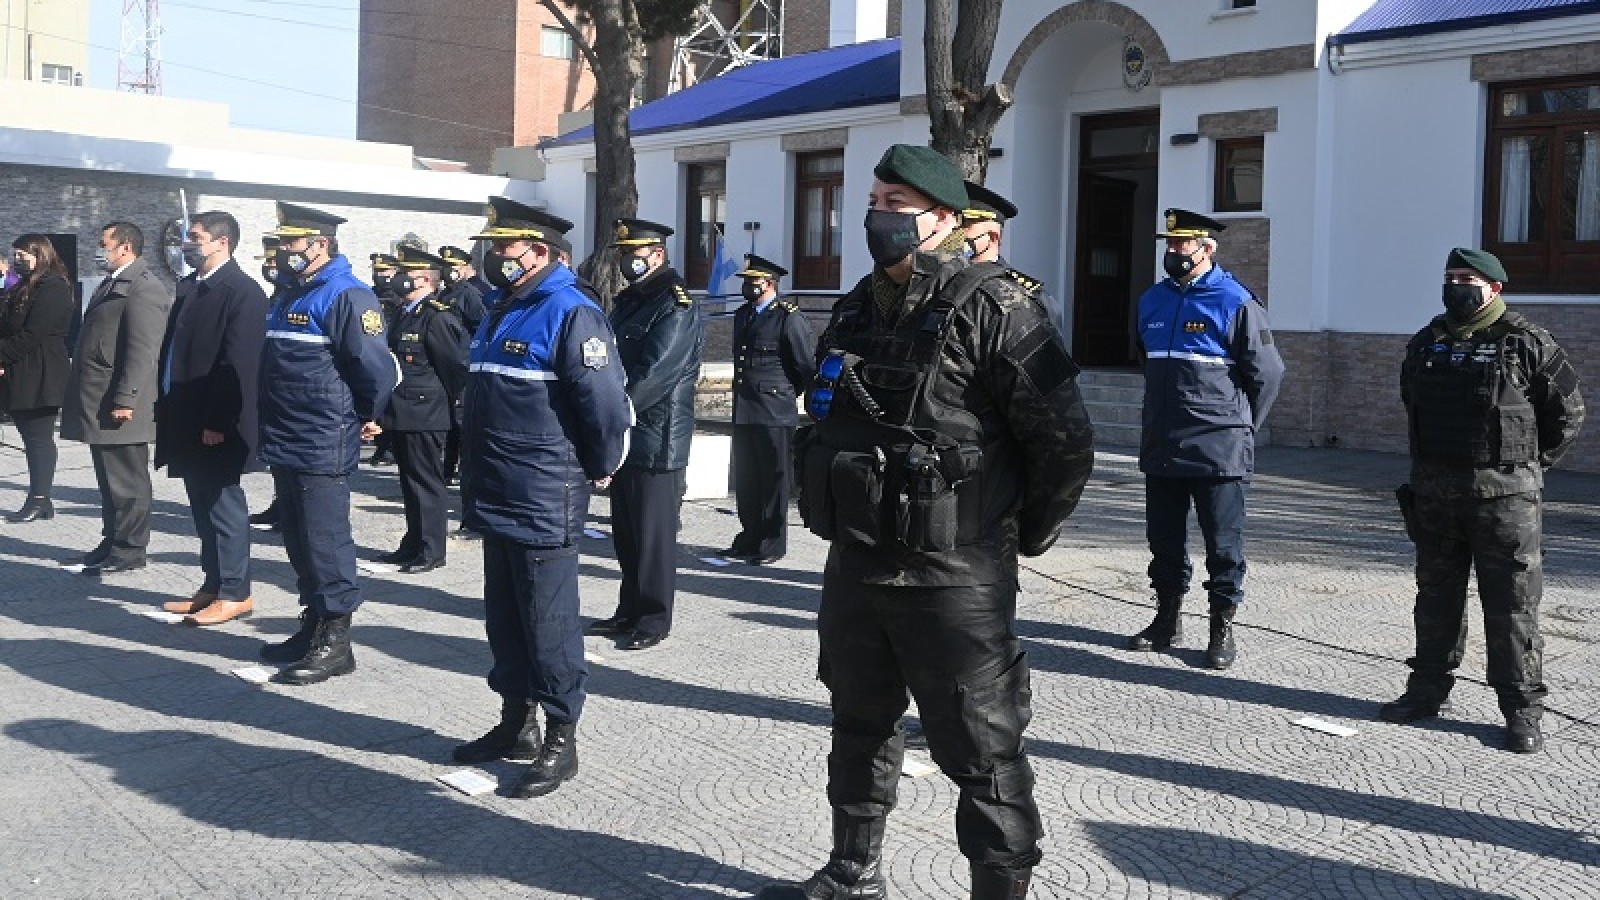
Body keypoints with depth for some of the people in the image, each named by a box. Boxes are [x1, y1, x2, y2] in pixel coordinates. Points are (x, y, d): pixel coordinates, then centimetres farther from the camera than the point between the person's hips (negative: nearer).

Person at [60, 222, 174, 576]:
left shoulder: (143, 287, -14)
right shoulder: (111, 284, 18)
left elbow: (143, 350, -21)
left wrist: (125, 400, -23)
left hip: (118, 404, -10)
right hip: (100, 405, 10)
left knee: (126, 480, -2)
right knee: (109, 479, 15)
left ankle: (128, 551, 5)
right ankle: (113, 541, 23)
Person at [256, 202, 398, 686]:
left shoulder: (346, 295, -16)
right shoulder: (288, 293, 15)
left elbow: (376, 365, -21)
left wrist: (369, 417, -9)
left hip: (322, 447, -10)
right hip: (284, 445, 10)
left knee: (325, 542, -2)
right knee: (297, 540, 17)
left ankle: (335, 642, 7)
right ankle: (312, 626, 29)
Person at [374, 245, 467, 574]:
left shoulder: (438, 318, -15)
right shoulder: (402, 315, 13)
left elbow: (457, 368, -15)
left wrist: (446, 404, -5)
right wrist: (390, 408, 16)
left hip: (425, 416, -9)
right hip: (401, 416, 9)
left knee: (426, 482, -2)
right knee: (410, 482, 16)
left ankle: (431, 551, 6)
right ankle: (413, 545, 26)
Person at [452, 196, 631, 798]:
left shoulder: (571, 315, -16)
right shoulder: (502, 315, 14)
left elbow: (607, 403, -21)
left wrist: (599, 470, -8)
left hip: (543, 506, -9)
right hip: (496, 501, 9)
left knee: (548, 623, 0)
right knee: (504, 616, 17)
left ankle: (560, 741, 11)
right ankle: (516, 723, 31)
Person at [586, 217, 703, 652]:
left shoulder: (676, 308, -13)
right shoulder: (626, 302, 15)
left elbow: (651, 377, -20)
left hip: (657, 442, -8)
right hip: (624, 436, 8)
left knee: (653, 533, 0)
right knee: (626, 531, 15)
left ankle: (654, 618, 10)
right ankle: (629, 610, 26)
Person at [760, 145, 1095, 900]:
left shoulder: (995, 309, -14)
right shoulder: (856, 310, 10)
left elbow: (1065, 440, -14)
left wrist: (1024, 536, -4)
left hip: (954, 580, -8)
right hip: (853, 567, 8)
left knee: (982, 752, 2)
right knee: (859, 729, 21)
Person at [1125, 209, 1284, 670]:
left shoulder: (1235, 302, -9)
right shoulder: (1152, 301, 9)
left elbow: (1268, 372, -5)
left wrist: (1239, 428, 2)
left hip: (1218, 452, -6)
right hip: (1160, 448, 6)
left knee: (1223, 544, 3)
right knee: (1164, 538, 13)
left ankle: (1223, 629, 11)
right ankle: (1167, 620, 25)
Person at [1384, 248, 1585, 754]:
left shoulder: (1527, 343, -6)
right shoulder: (1426, 343, 9)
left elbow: (1568, 412, 2)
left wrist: (1529, 464, 4)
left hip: (1504, 496, -5)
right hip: (1433, 494, 5)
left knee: (1512, 606, -1)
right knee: (1436, 597, 14)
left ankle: (1523, 711, 7)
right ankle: (1429, 689, 26)